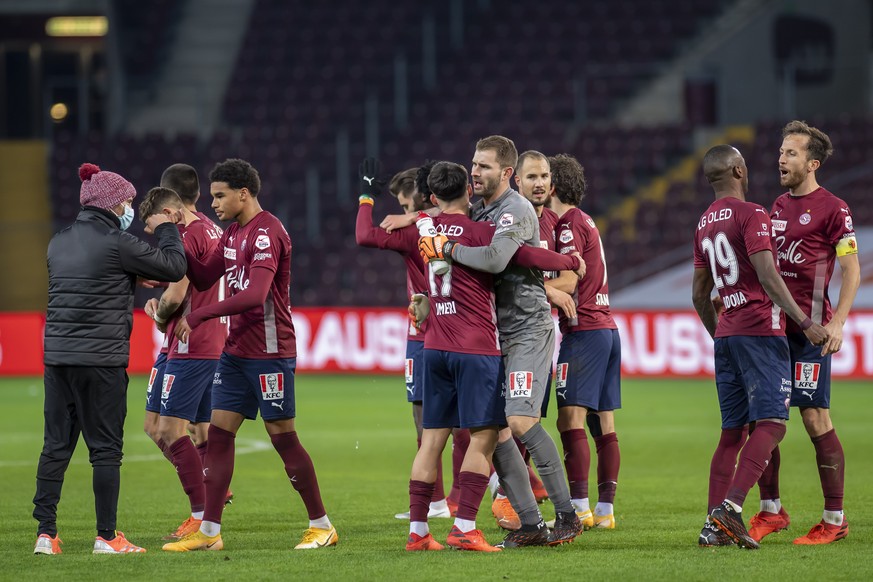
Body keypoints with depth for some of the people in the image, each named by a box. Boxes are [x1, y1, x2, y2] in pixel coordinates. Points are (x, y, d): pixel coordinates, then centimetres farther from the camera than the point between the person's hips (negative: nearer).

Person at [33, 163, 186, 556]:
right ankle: (106, 537, 4)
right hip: (101, 360, -6)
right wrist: (166, 229, 12)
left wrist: (133, 278, 25)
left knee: (56, 445, 9)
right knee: (105, 448, 1)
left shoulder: (59, 243, 11)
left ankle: (45, 533, 7)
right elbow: (174, 268, -3)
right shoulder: (116, 244, -10)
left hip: (57, 357, 6)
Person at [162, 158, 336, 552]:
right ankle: (209, 531, 6)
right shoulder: (233, 233, 13)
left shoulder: (266, 232, -17)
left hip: (270, 352, -9)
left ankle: (321, 526, 9)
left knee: (283, 437, -2)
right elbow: (204, 279, 19)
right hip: (237, 351, 9)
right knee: (219, 433, 4)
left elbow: (254, 295, -27)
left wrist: (197, 317, -25)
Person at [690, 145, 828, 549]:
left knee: (732, 432, 9)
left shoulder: (704, 225, 16)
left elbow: (699, 294, 22)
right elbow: (767, 276, -18)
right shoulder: (751, 214, -8)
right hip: (761, 330, -8)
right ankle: (731, 506, -26)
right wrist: (804, 322, -19)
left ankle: (714, 525, 2)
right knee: (771, 424, -11)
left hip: (726, 333, 8)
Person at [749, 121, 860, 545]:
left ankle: (834, 520, 0)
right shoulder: (778, 207, 16)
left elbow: (851, 270, -8)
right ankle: (771, 510, 15)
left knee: (815, 420, -6)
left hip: (810, 330, -7)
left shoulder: (831, 208, -6)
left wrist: (837, 322, -17)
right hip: (771, 326, 7)